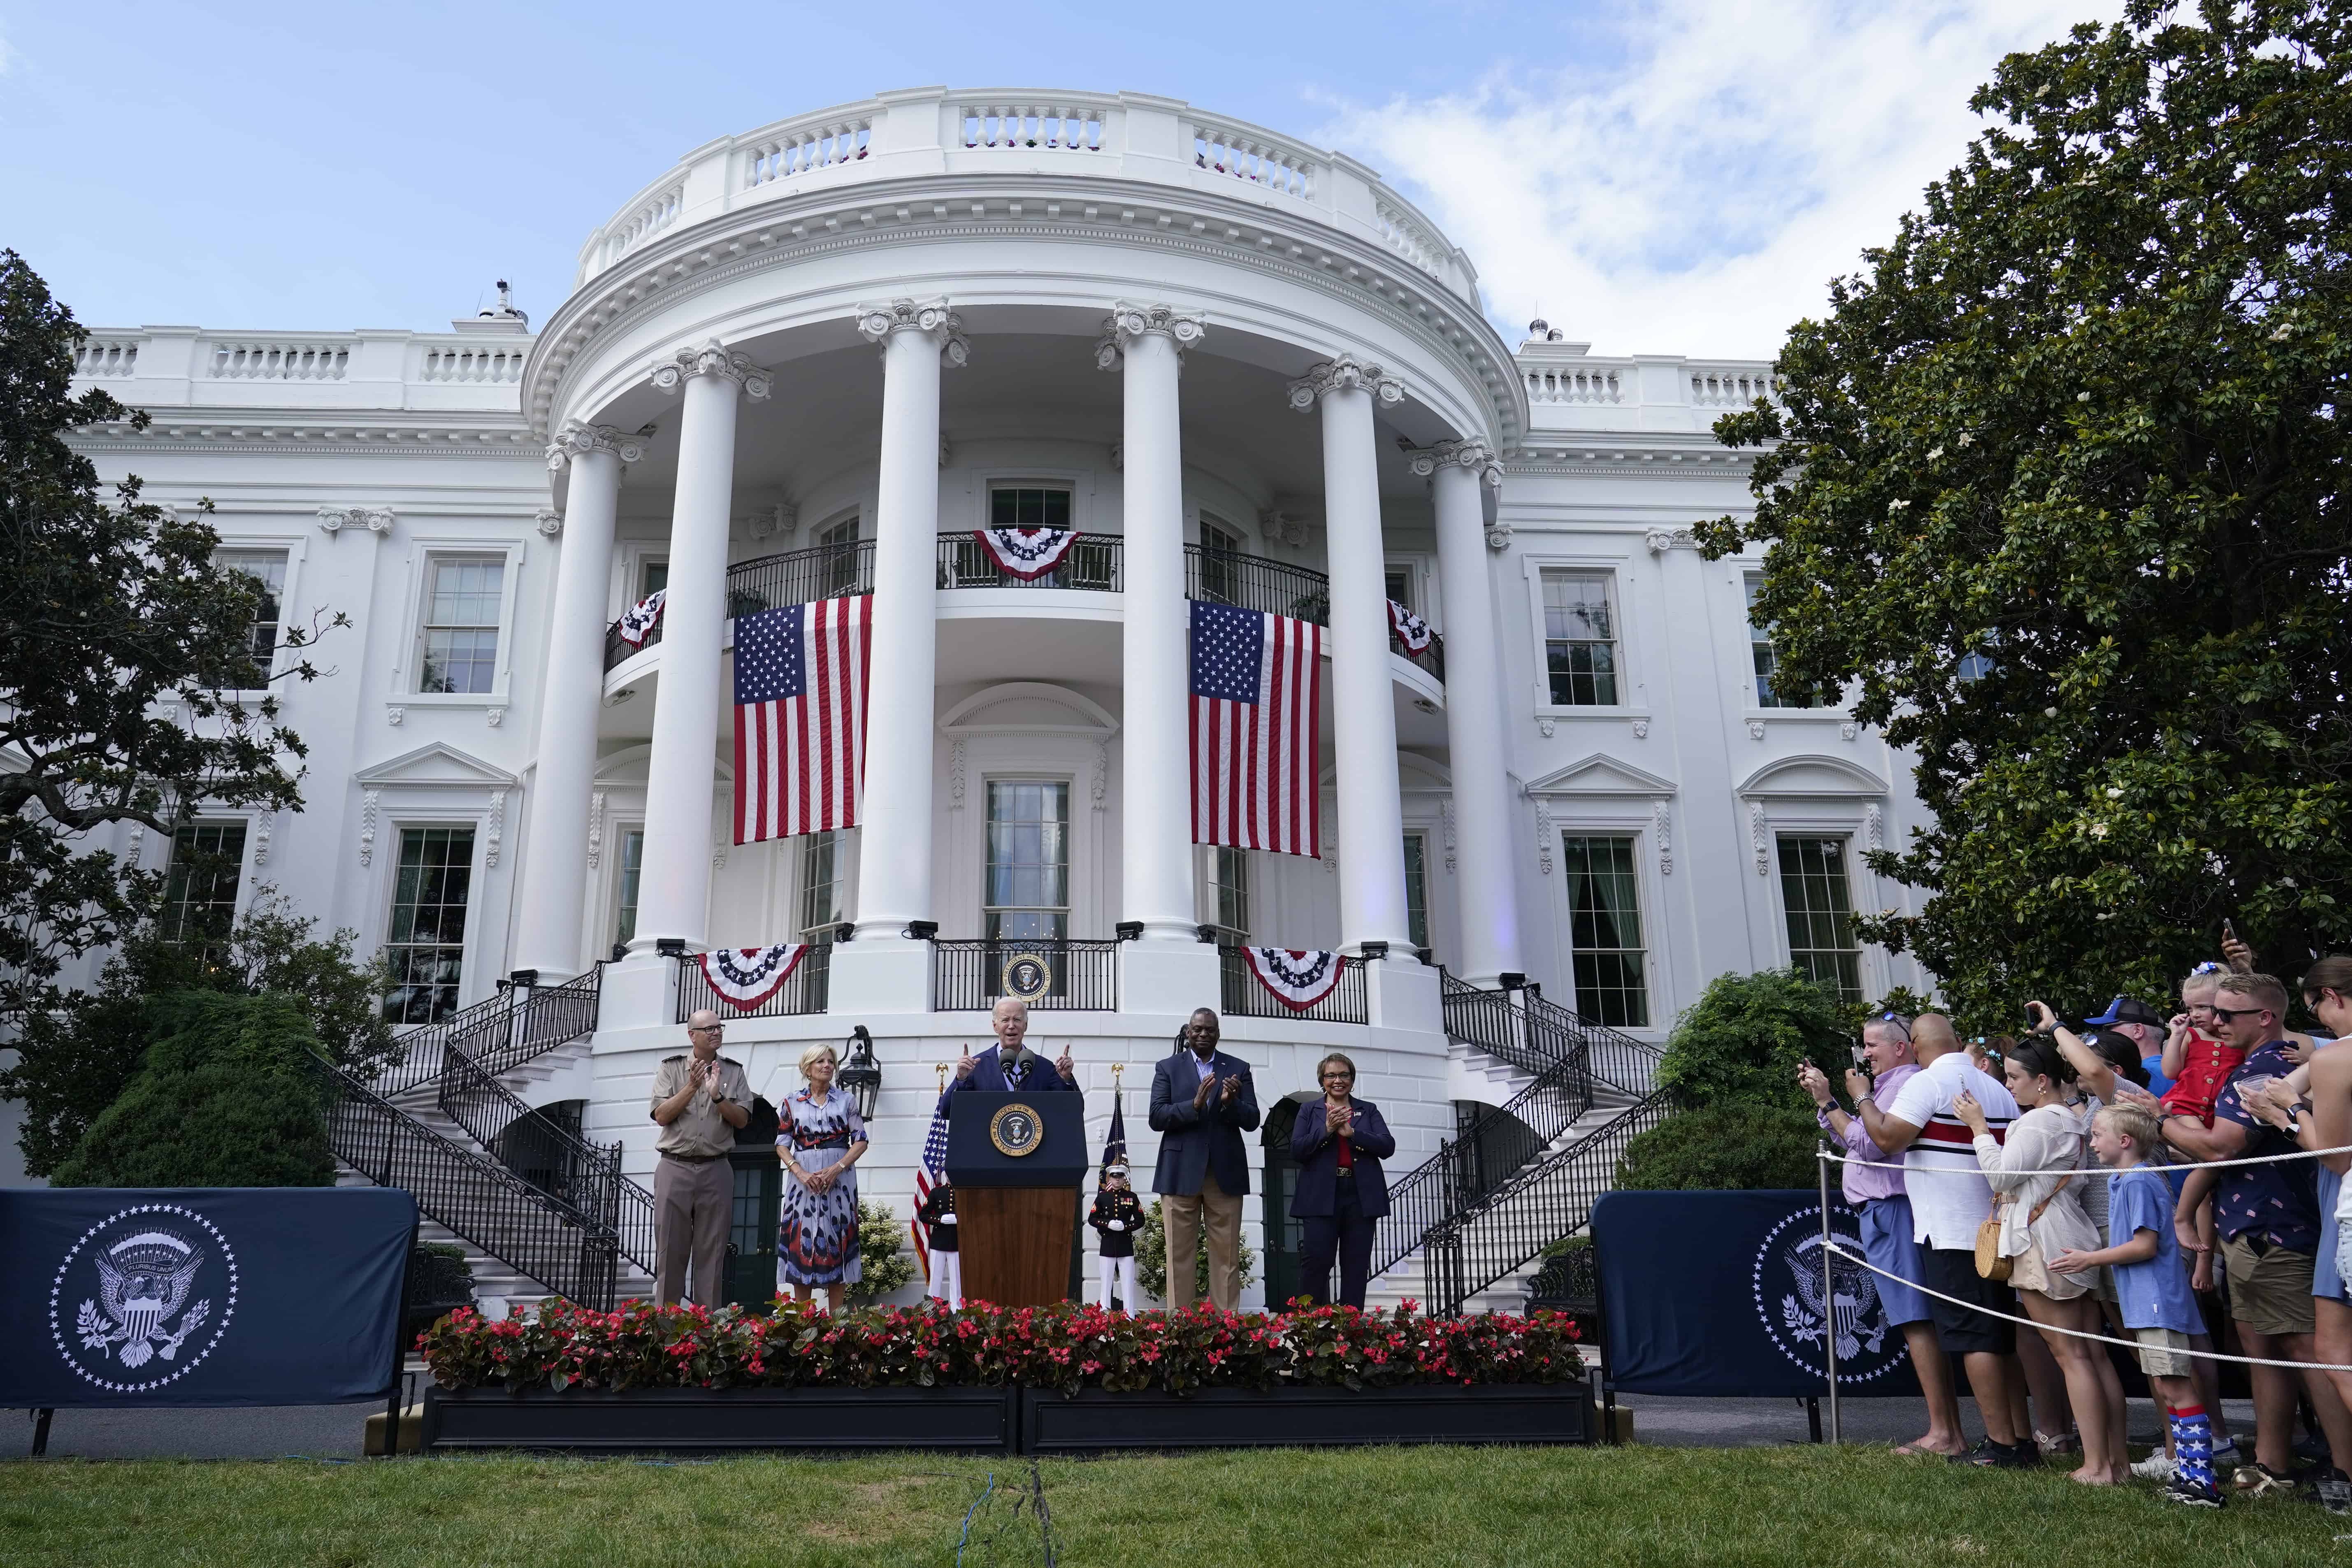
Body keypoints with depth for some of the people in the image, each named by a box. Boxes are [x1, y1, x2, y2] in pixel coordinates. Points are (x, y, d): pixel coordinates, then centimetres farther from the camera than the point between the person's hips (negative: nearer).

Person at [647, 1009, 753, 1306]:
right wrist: (692, 1087, -13)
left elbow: (742, 1119, 2)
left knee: (712, 1251, 2)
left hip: (716, 1170, 1)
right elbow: (661, 1116, -4)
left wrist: (717, 1096, -12)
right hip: (675, 1168, -1)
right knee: (671, 1248, 0)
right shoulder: (670, 1068, 6)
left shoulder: (733, 1071, 10)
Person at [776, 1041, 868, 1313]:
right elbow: (782, 1144, 6)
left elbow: (860, 1140, 3)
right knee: (801, 1239, -4)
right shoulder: (793, 1102, 8)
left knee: (837, 1241, -3)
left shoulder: (846, 1100, 7)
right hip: (804, 1179, 1)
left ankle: (834, 1317, 3)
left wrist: (837, 1168, -11)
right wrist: (800, 1173, -10)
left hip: (839, 1177, 0)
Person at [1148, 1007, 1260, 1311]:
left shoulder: (1238, 1069, 9)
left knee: (1227, 1256, 3)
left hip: (1226, 1173, 1)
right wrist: (1194, 1105, -18)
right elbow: (1156, 1118, -4)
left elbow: (1252, 1121, 3)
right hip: (1181, 1173, -1)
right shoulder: (1167, 1068, 7)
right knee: (1180, 1255, 2)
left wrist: (1231, 1102, -17)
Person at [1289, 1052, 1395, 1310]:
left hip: (1361, 1197, 1)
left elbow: (1388, 1146, 0)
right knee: (1315, 1261, -9)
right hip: (1321, 1196, -1)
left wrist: (1352, 1133, -11)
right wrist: (1326, 1129, -12)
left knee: (1356, 1265, 1)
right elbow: (1296, 1150, 0)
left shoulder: (1369, 1110, 15)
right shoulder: (1309, 1110, 13)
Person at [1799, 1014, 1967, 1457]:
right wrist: (1822, 1099, 17)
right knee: (1926, 1323, 10)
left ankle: (1942, 1434, -8)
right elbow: (1851, 1140, 23)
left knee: (1917, 1324, -9)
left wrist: (1828, 1101, -11)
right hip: (1883, 1213, 11)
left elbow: (1868, 1144, -19)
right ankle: (1952, 1432, 13)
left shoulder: (1905, 1085, -11)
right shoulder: (1893, 1085, 22)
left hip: (1892, 1211, -11)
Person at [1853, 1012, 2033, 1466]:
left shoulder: (1927, 1084, -12)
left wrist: (1863, 1098, -4)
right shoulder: (1999, 1089, 11)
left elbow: (1887, 1139, -17)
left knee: (1972, 1337, -4)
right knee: (2003, 1338, 13)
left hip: (1950, 1233, -8)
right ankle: (2022, 1438, 16)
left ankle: (2001, 1442, -2)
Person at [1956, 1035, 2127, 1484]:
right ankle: (2118, 1458, 12)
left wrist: (1979, 1126, -8)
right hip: (2077, 1241, 9)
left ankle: (2096, 1465, -4)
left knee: (2069, 1354, -6)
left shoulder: (2039, 1121, -14)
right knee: (2094, 1352, 9)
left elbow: (2001, 1175, -14)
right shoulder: (2073, 1119, 15)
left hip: (2044, 1245, -9)